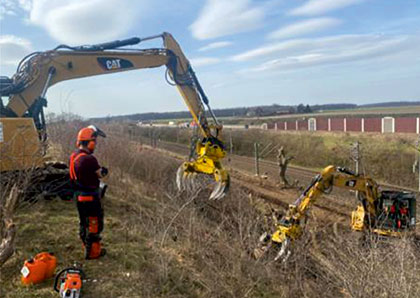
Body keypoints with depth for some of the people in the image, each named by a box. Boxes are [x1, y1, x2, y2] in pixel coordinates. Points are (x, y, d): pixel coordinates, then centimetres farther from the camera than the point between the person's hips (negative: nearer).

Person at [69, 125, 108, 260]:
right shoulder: (89, 159, -27)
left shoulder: (74, 156, 1)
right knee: (94, 224, 7)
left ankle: (87, 247, 38)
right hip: (90, 197, -9)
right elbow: (102, 173, -14)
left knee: (84, 222, 22)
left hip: (79, 195, 9)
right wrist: (103, 170, 9)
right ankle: (92, 252, 17)